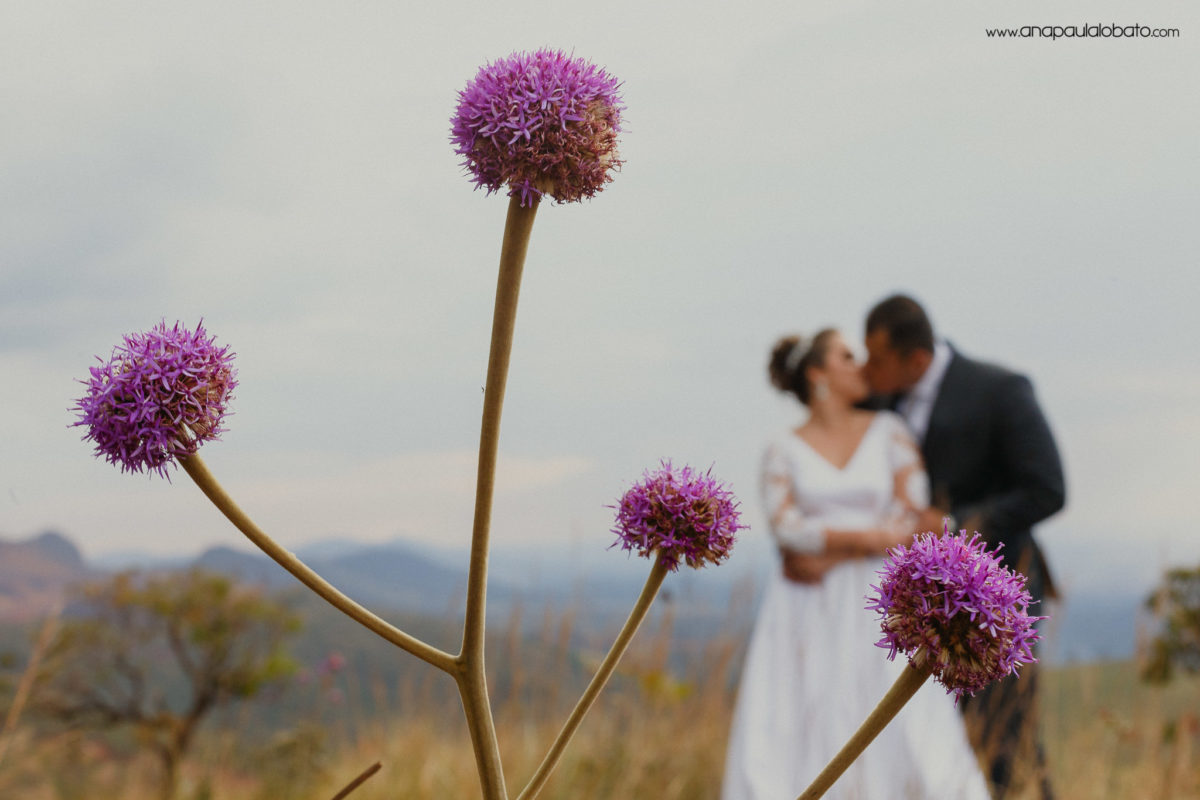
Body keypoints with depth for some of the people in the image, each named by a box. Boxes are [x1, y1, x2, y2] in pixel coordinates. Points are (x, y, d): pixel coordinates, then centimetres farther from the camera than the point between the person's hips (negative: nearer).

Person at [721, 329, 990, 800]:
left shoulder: (889, 430, 7)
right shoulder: (783, 452, 6)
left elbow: (912, 514, -3)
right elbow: (787, 529, -7)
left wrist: (824, 557, -9)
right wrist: (865, 537, -18)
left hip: (876, 604, 0)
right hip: (807, 616, 0)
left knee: (911, 731, -10)